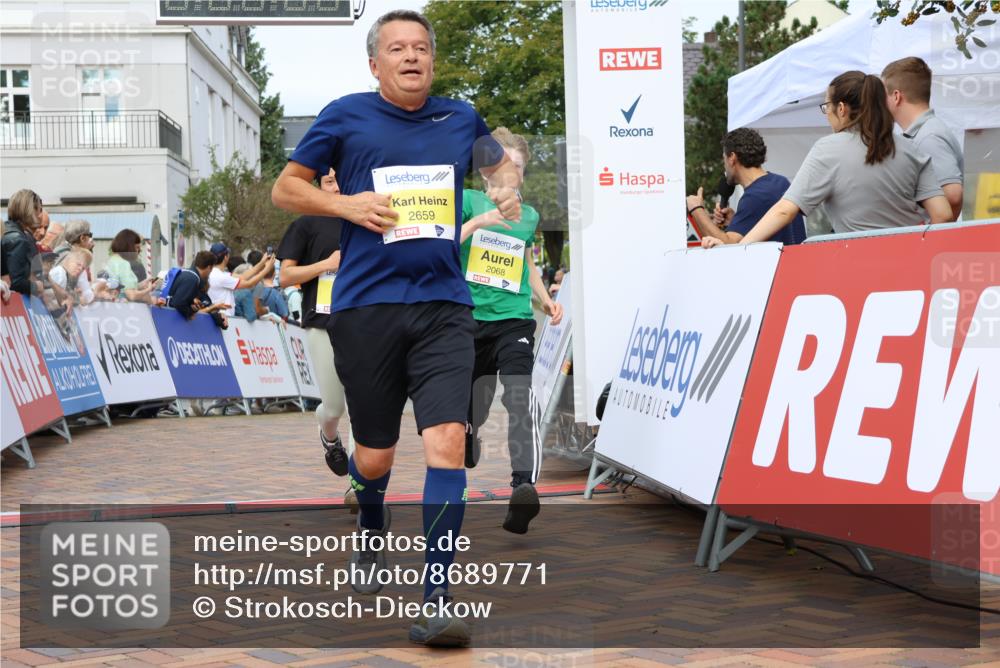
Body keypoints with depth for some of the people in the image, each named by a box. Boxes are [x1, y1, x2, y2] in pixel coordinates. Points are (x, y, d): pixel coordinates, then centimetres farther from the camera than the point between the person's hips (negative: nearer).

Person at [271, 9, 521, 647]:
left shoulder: (460, 119, 12)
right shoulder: (346, 117, 4)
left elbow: (500, 161, 33)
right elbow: (286, 187, 10)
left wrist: (507, 187, 10)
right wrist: (344, 203, -7)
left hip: (443, 306, 1)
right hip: (366, 306, -1)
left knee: (448, 439, -15)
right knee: (375, 454, 8)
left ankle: (435, 602, -13)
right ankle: (371, 539, 43)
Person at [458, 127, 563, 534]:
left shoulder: (528, 215, 14)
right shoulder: (469, 201, 2)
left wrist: (546, 299, 13)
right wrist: (477, 222, -20)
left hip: (514, 320, 1)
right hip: (469, 318, -1)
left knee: (519, 399, -21)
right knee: (471, 407, 9)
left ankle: (524, 485, -35)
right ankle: (464, 474, 35)